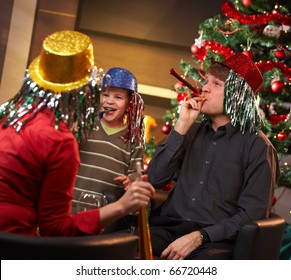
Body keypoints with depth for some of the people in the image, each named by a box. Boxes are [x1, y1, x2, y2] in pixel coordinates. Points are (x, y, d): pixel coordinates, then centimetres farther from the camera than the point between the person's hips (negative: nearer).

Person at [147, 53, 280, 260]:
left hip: (215, 240, -4)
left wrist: (198, 237, -16)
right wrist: (182, 126, -1)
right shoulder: (193, 131, 17)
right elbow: (155, 179, 5)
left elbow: (252, 213, -6)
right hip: (169, 227, 4)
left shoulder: (257, 145, 1)